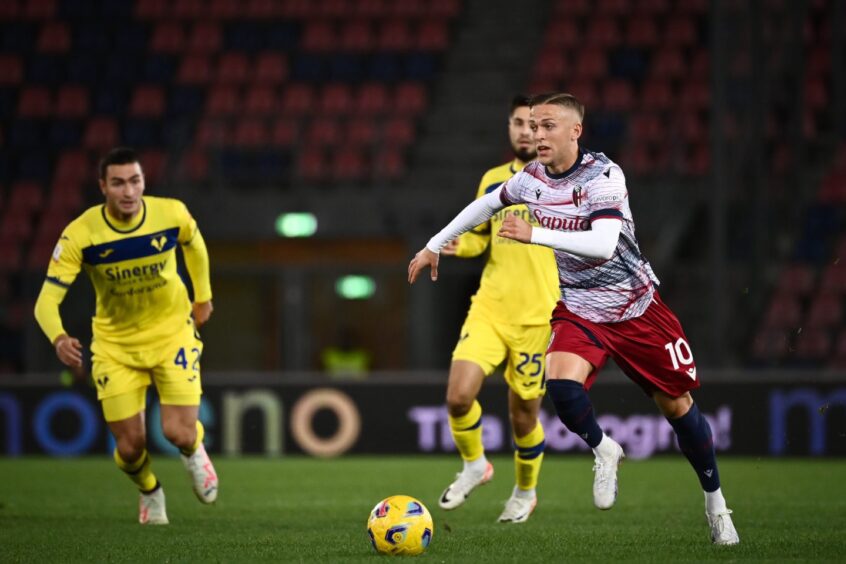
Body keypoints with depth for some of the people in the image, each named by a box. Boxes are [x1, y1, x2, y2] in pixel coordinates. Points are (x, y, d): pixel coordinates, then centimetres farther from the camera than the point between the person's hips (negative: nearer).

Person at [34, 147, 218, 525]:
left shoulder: (172, 214, -17)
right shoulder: (80, 235, -23)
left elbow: (194, 245, 9)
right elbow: (47, 300, -25)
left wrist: (203, 296, 16)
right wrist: (59, 338, -44)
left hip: (171, 333, 0)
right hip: (114, 344, 0)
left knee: (179, 433, -13)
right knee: (130, 447, -3)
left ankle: (194, 452, 27)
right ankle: (150, 492, 34)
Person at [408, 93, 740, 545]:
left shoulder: (603, 175, -21)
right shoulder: (531, 179, -4)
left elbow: (604, 243, -36)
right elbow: (487, 205, 18)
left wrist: (534, 235, -42)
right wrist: (435, 245, 21)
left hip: (636, 307, -3)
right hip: (579, 309, 3)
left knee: (676, 404, 4)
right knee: (561, 382, -27)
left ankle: (715, 500, 25)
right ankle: (603, 452, 2)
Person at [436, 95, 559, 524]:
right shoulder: (492, 180, 10)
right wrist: (460, 245, -3)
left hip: (536, 316, -3)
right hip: (488, 308, 3)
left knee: (523, 415, 4)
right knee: (458, 396, -14)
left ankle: (525, 492, 31)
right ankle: (474, 465, 14)